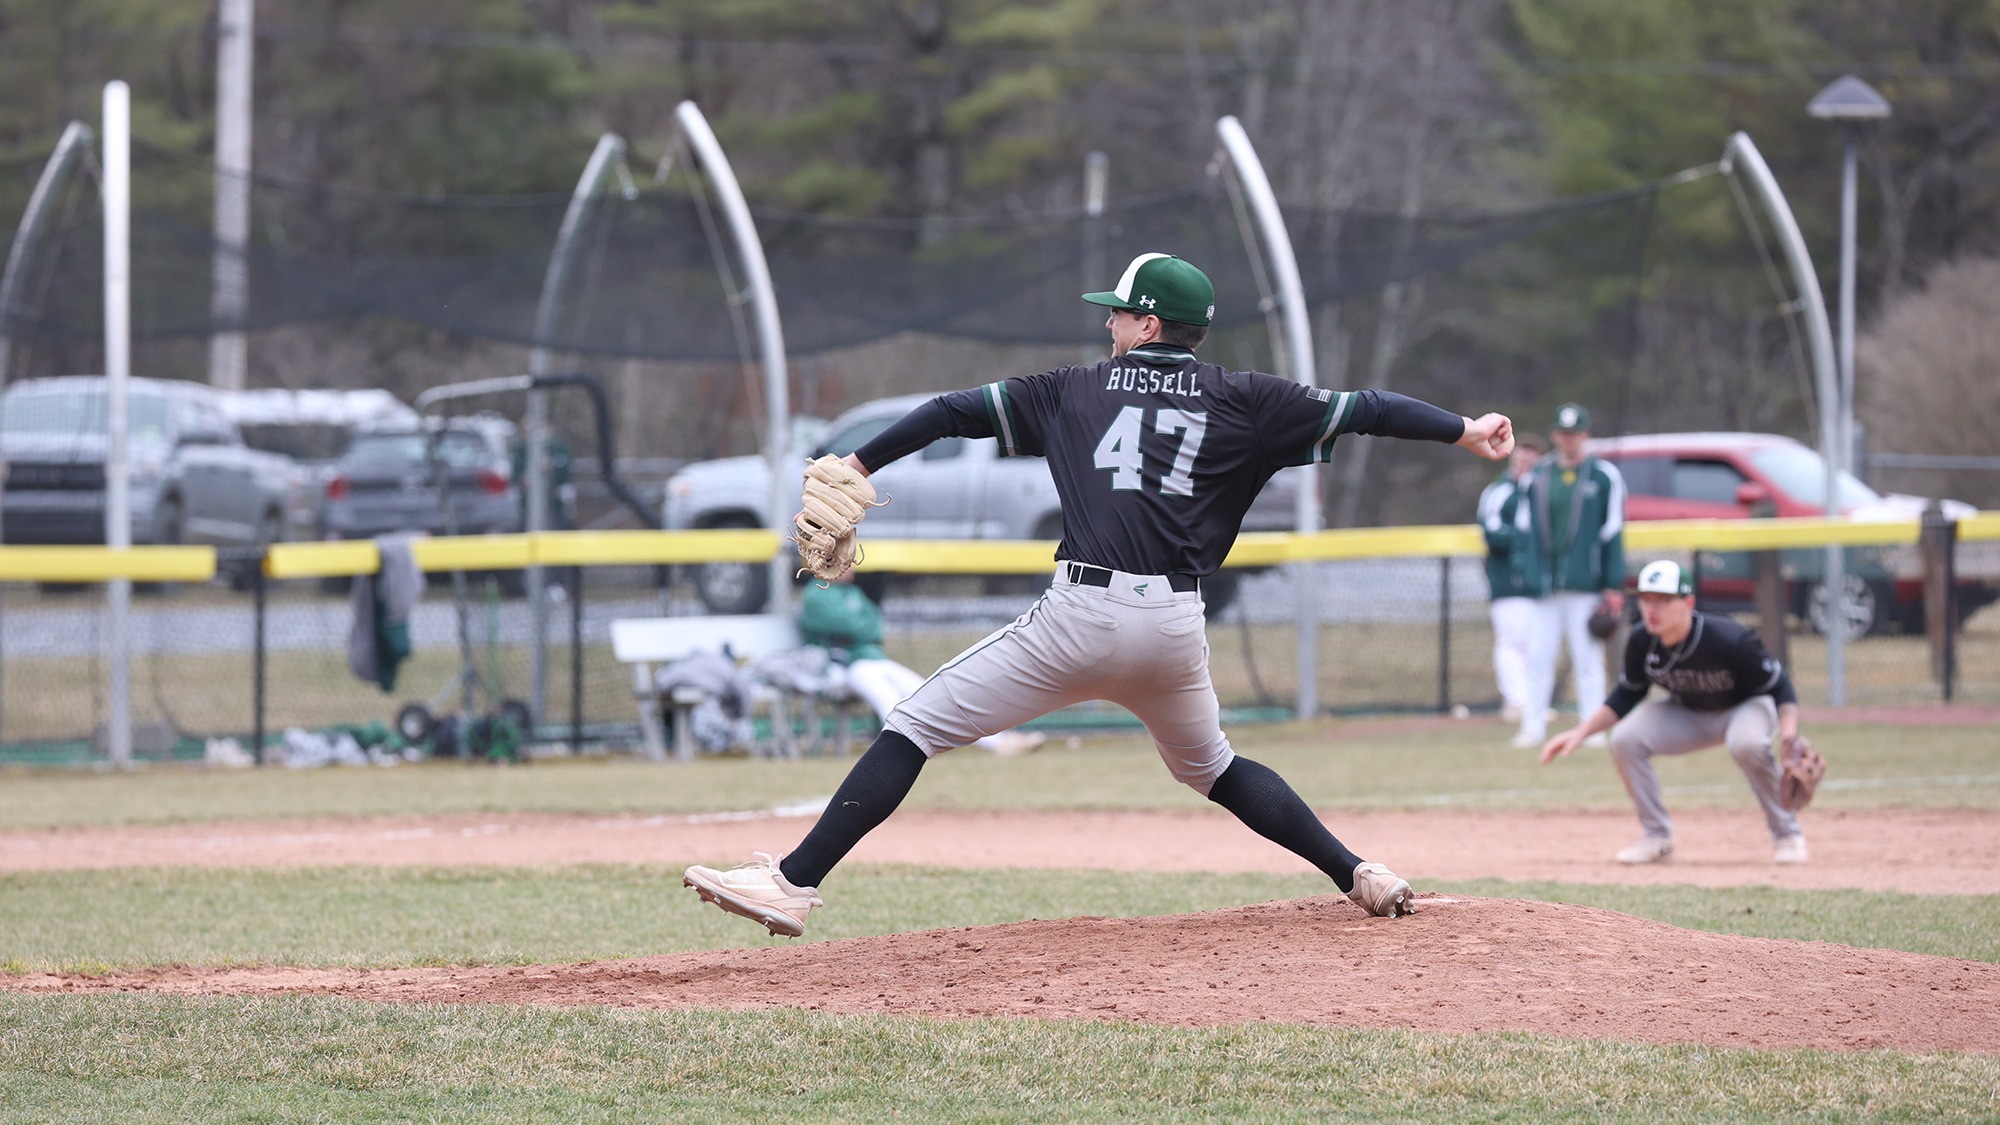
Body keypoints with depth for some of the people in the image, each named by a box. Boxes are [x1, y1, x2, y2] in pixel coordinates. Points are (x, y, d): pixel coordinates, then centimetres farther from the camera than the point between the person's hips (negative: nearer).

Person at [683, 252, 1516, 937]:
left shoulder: (1077, 390, 12)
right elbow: (1360, 411, 10)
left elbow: (958, 411, 12)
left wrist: (859, 465, 18)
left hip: (1084, 615, -4)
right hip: (1176, 629, 4)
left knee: (917, 726, -1)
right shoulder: (1238, 403, 12)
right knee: (1211, 768, 30)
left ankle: (794, 884, -12)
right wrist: (1466, 433, 16)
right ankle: (1361, 878, 22)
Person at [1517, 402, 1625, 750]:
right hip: (1545, 587, 3)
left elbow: (1613, 534, -1)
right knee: (1539, 657, 1)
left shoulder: (1604, 476, 2)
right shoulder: (1537, 477, 11)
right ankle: (1533, 725, 5)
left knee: (1588, 659, -1)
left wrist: (1614, 586, -7)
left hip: (1586, 585, -3)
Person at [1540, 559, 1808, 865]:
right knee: (1625, 739, -19)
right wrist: (1581, 732, -12)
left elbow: (1779, 687, -22)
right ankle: (1657, 837, -3)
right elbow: (1626, 696, -1)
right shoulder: (1641, 642, -19)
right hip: (1688, 716, 5)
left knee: (1748, 743, -39)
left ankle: (1787, 834, -17)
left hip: (1748, 707, -5)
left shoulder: (1730, 640, -33)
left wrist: (1788, 736, -39)